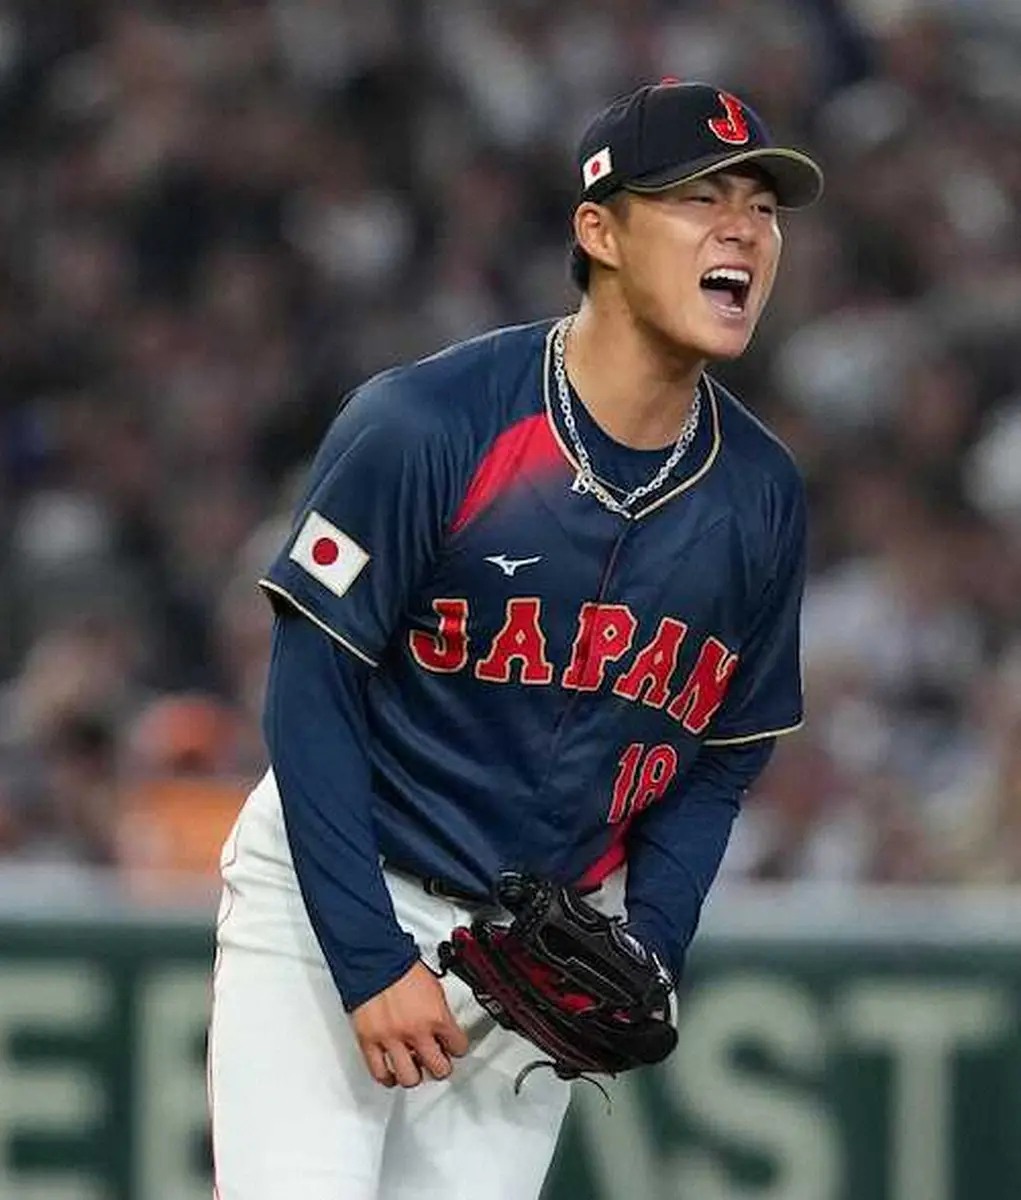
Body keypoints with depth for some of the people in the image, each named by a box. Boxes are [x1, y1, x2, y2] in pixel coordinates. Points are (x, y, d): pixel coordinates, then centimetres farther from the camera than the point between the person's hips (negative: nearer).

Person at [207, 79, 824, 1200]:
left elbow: (722, 756, 10)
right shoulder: (424, 424, -18)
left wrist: (646, 953, -5)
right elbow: (311, 689, -14)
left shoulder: (762, 498, -2)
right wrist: (373, 960, -18)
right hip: (331, 900, -5)